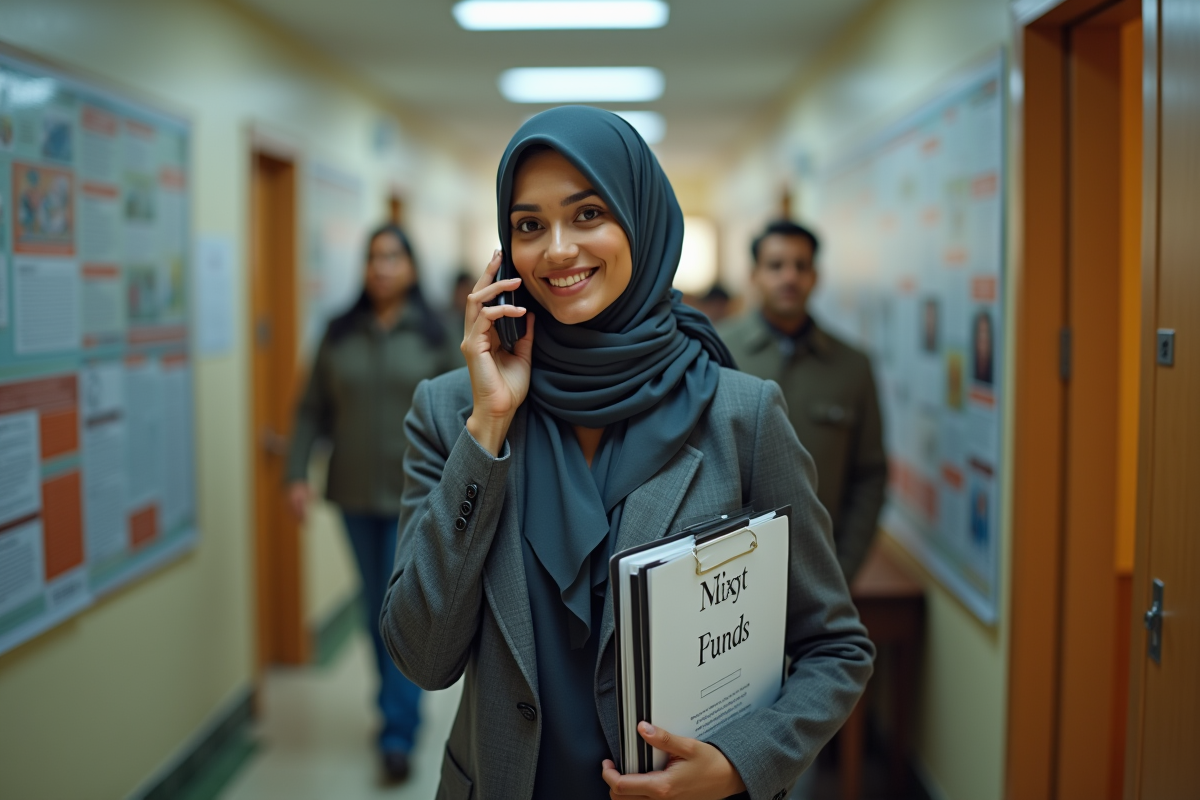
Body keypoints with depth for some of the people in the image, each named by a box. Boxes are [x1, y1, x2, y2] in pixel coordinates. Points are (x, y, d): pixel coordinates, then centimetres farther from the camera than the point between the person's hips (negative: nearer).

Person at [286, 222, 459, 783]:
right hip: (355, 494, 3)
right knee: (376, 607, 14)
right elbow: (312, 409, 4)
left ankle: (398, 735, 3)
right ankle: (395, 706, 33)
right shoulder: (339, 334, 3)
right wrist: (297, 473, -4)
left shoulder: (433, 335, -3)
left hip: (414, 496, -3)